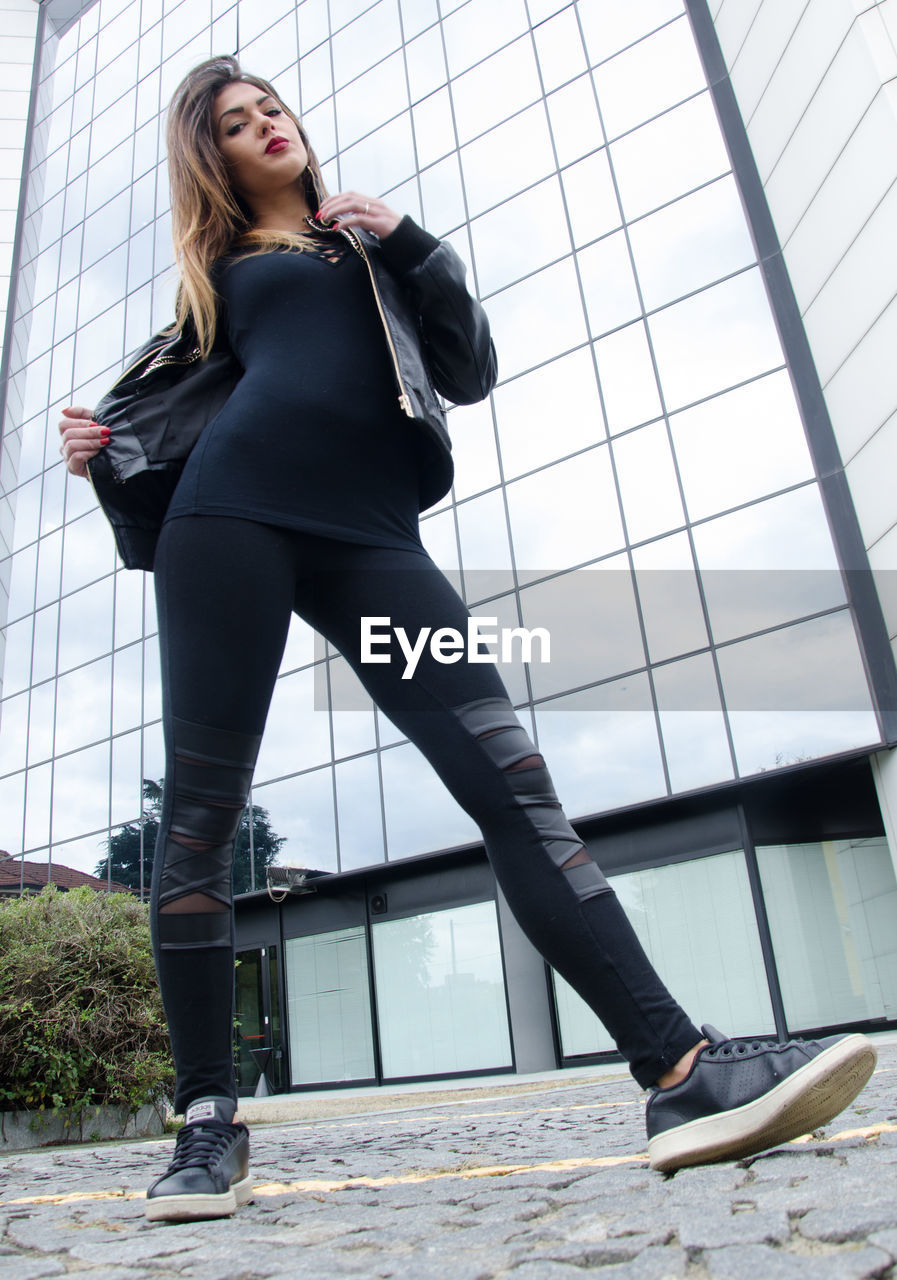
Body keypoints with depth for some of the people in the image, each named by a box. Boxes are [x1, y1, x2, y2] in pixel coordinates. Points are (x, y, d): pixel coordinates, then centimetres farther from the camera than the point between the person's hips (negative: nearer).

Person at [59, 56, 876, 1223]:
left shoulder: (370, 242, 29)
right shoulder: (218, 271, 26)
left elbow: (474, 372, 16)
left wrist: (405, 242, 6)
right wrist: (106, 447, 5)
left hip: (369, 532, 0)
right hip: (231, 516, 0)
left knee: (510, 779, -14)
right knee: (200, 808, -7)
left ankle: (684, 1076, -18)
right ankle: (209, 1122, 5)